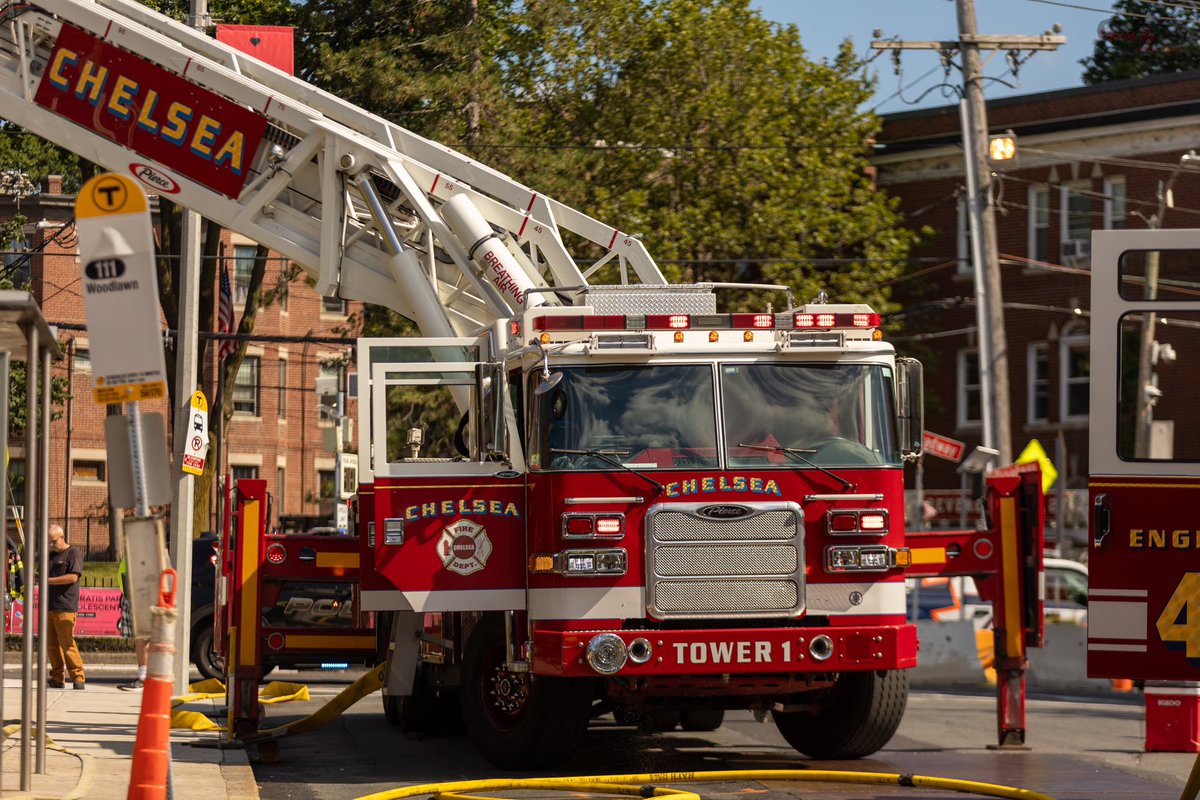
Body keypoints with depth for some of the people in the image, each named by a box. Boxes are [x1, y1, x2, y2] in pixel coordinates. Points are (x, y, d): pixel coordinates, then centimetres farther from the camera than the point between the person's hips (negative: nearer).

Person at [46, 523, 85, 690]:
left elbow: (73, 577, -13)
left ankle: (78, 677, -8)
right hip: (49, 607, 7)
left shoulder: (73, 553, -1)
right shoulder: (50, 555, 21)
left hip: (65, 608, -7)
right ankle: (57, 678, 9)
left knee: (67, 644, -12)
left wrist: (49, 580, -14)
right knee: (52, 645, 4)